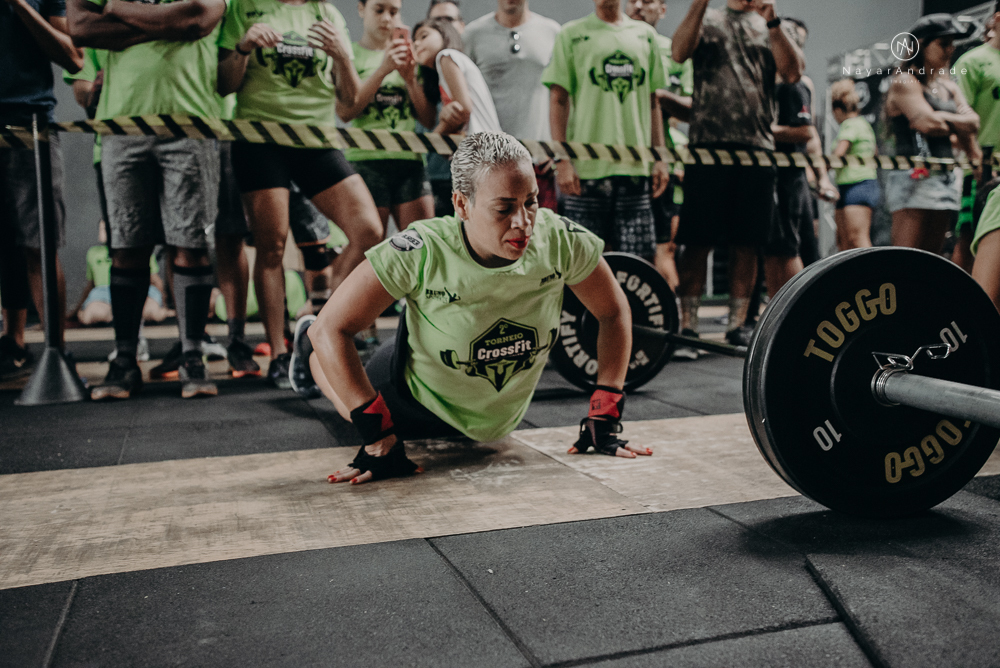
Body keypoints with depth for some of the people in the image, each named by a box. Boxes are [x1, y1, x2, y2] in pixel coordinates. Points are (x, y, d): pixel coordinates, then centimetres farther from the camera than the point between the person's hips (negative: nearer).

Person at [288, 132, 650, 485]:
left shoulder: (562, 241, -30)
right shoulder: (421, 253, -38)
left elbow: (614, 313, -12)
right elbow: (330, 329, -31)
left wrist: (604, 419, -16)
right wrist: (376, 432, -34)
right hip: (420, 402, -3)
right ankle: (307, 347, 50)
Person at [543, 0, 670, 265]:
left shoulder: (645, 34, 16)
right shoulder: (571, 34, 5)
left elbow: (653, 101, 17)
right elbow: (558, 100, 1)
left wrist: (660, 157, 10)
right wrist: (562, 160, -8)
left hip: (636, 165, 3)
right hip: (587, 165, -3)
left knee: (637, 260, 3)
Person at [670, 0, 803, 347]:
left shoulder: (769, 28, 18)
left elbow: (792, 72, 1)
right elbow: (680, 52, -7)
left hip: (758, 149, 3)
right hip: (709, 145, -2)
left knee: (747, 243, 4)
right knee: (697, 240, -4)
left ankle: (738, 324, 12)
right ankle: (688, 324, 2)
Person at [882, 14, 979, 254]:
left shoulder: (949, 87, 20)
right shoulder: (905, 83, -3)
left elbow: (973, 123, 6)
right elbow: (929, 124, -17)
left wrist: (942, 118, -7)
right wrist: (956, 125, 2)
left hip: (946, 179, 8)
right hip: (914, 177, -8)